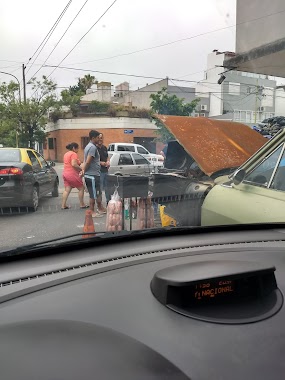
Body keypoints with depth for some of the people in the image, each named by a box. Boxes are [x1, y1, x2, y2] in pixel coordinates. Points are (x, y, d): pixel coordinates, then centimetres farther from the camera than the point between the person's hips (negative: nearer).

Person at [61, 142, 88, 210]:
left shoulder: (66, 154, 17)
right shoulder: (73, 154, -13)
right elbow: (74, 164, -25)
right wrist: (81, 169, -14)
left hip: (65, 173, 9)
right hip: (72, 174, -9)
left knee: (67, 190, 8)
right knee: (81, 188, 4)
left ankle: (63, 205, 6)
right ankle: (82, 204, 8)